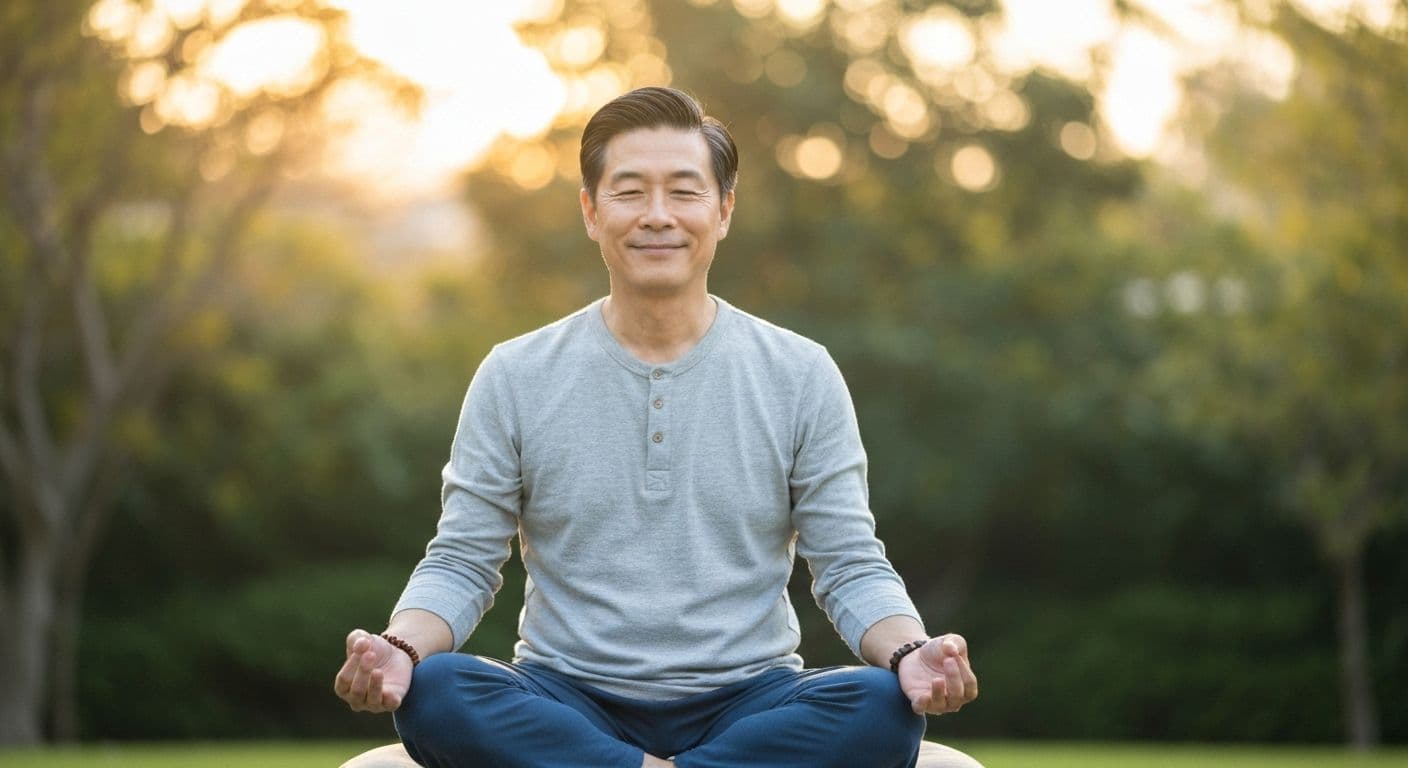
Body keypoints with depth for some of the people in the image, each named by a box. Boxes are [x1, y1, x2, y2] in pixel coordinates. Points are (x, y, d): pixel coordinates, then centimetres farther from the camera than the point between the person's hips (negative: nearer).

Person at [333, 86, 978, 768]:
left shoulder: (801, 377, 5)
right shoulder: (514, 379, 5)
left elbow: (851, 567, 3)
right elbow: (460, 565, 4)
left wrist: (911, 654, -19)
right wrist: (400, 646, -19)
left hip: (746, 703, 0)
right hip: (568, 700, 0)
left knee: (884, 709, -31)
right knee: (431, 691, -31)